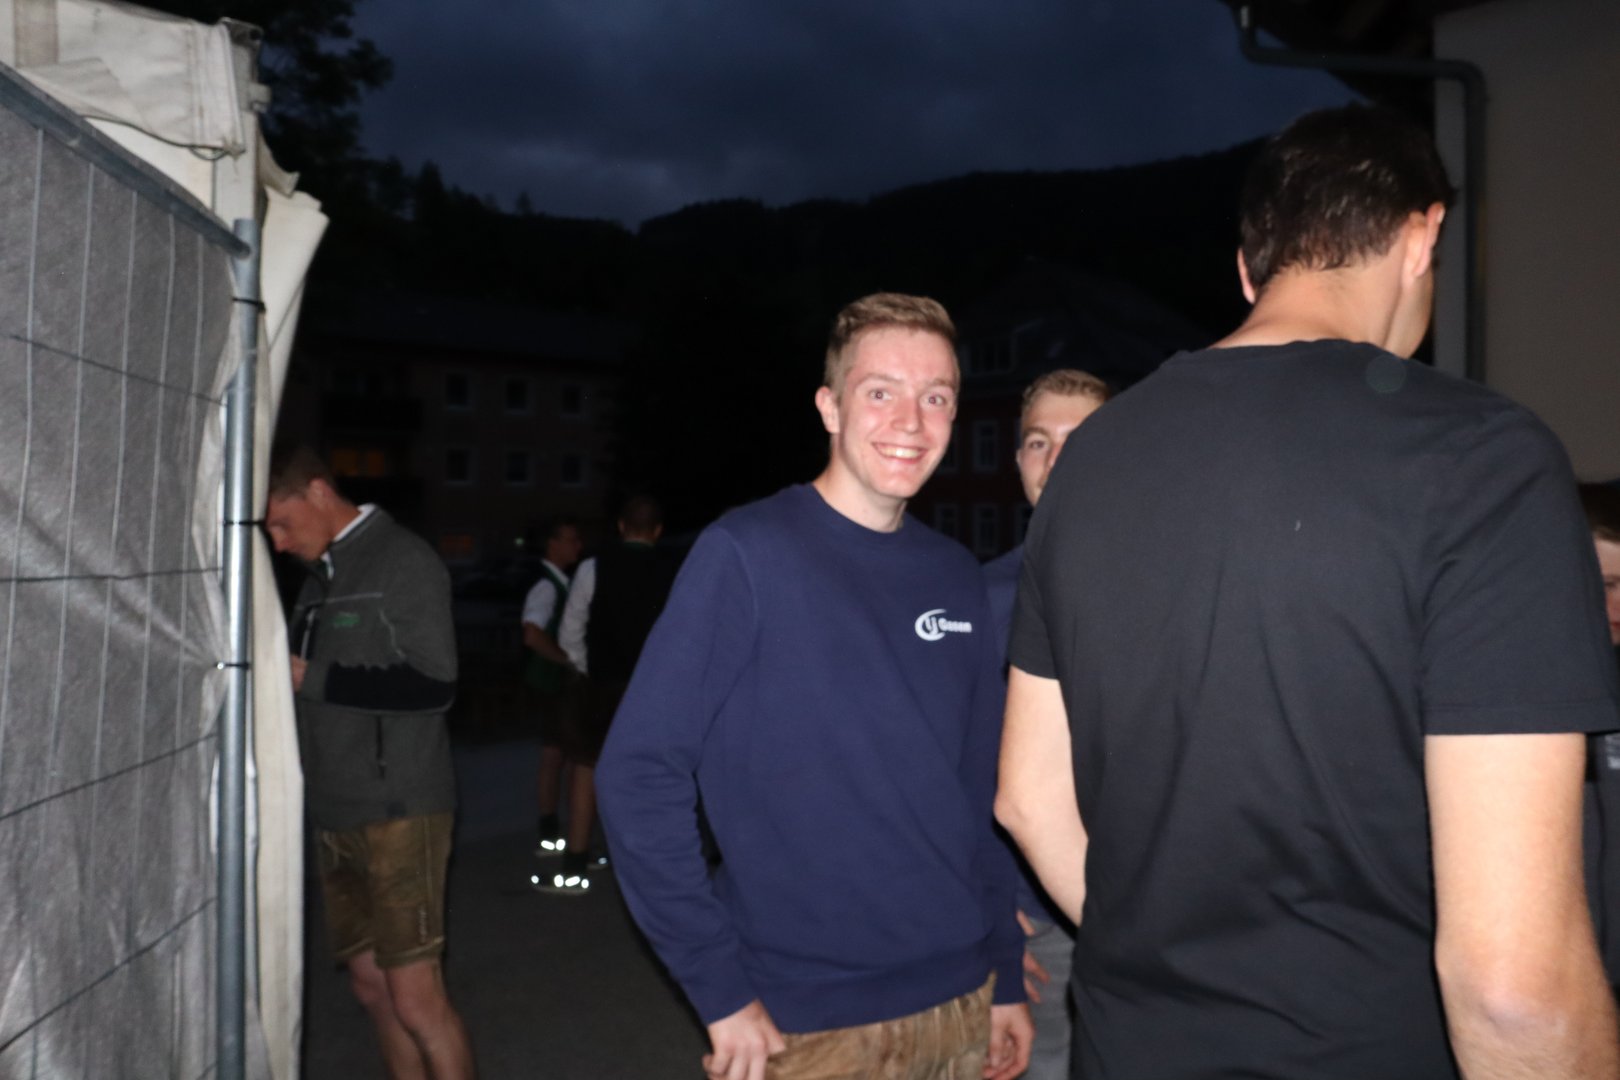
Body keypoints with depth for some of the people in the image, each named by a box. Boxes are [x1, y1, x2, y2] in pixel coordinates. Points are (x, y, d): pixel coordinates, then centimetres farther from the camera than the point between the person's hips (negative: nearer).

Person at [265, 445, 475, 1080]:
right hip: (335, 812, 8)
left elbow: (432, 685, -17)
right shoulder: (321, 574, 15)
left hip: (397, 809, -7)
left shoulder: (402, 561, -8)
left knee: (415, 996, -5)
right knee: (370, 986, 12)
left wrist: (310, 678, -15)